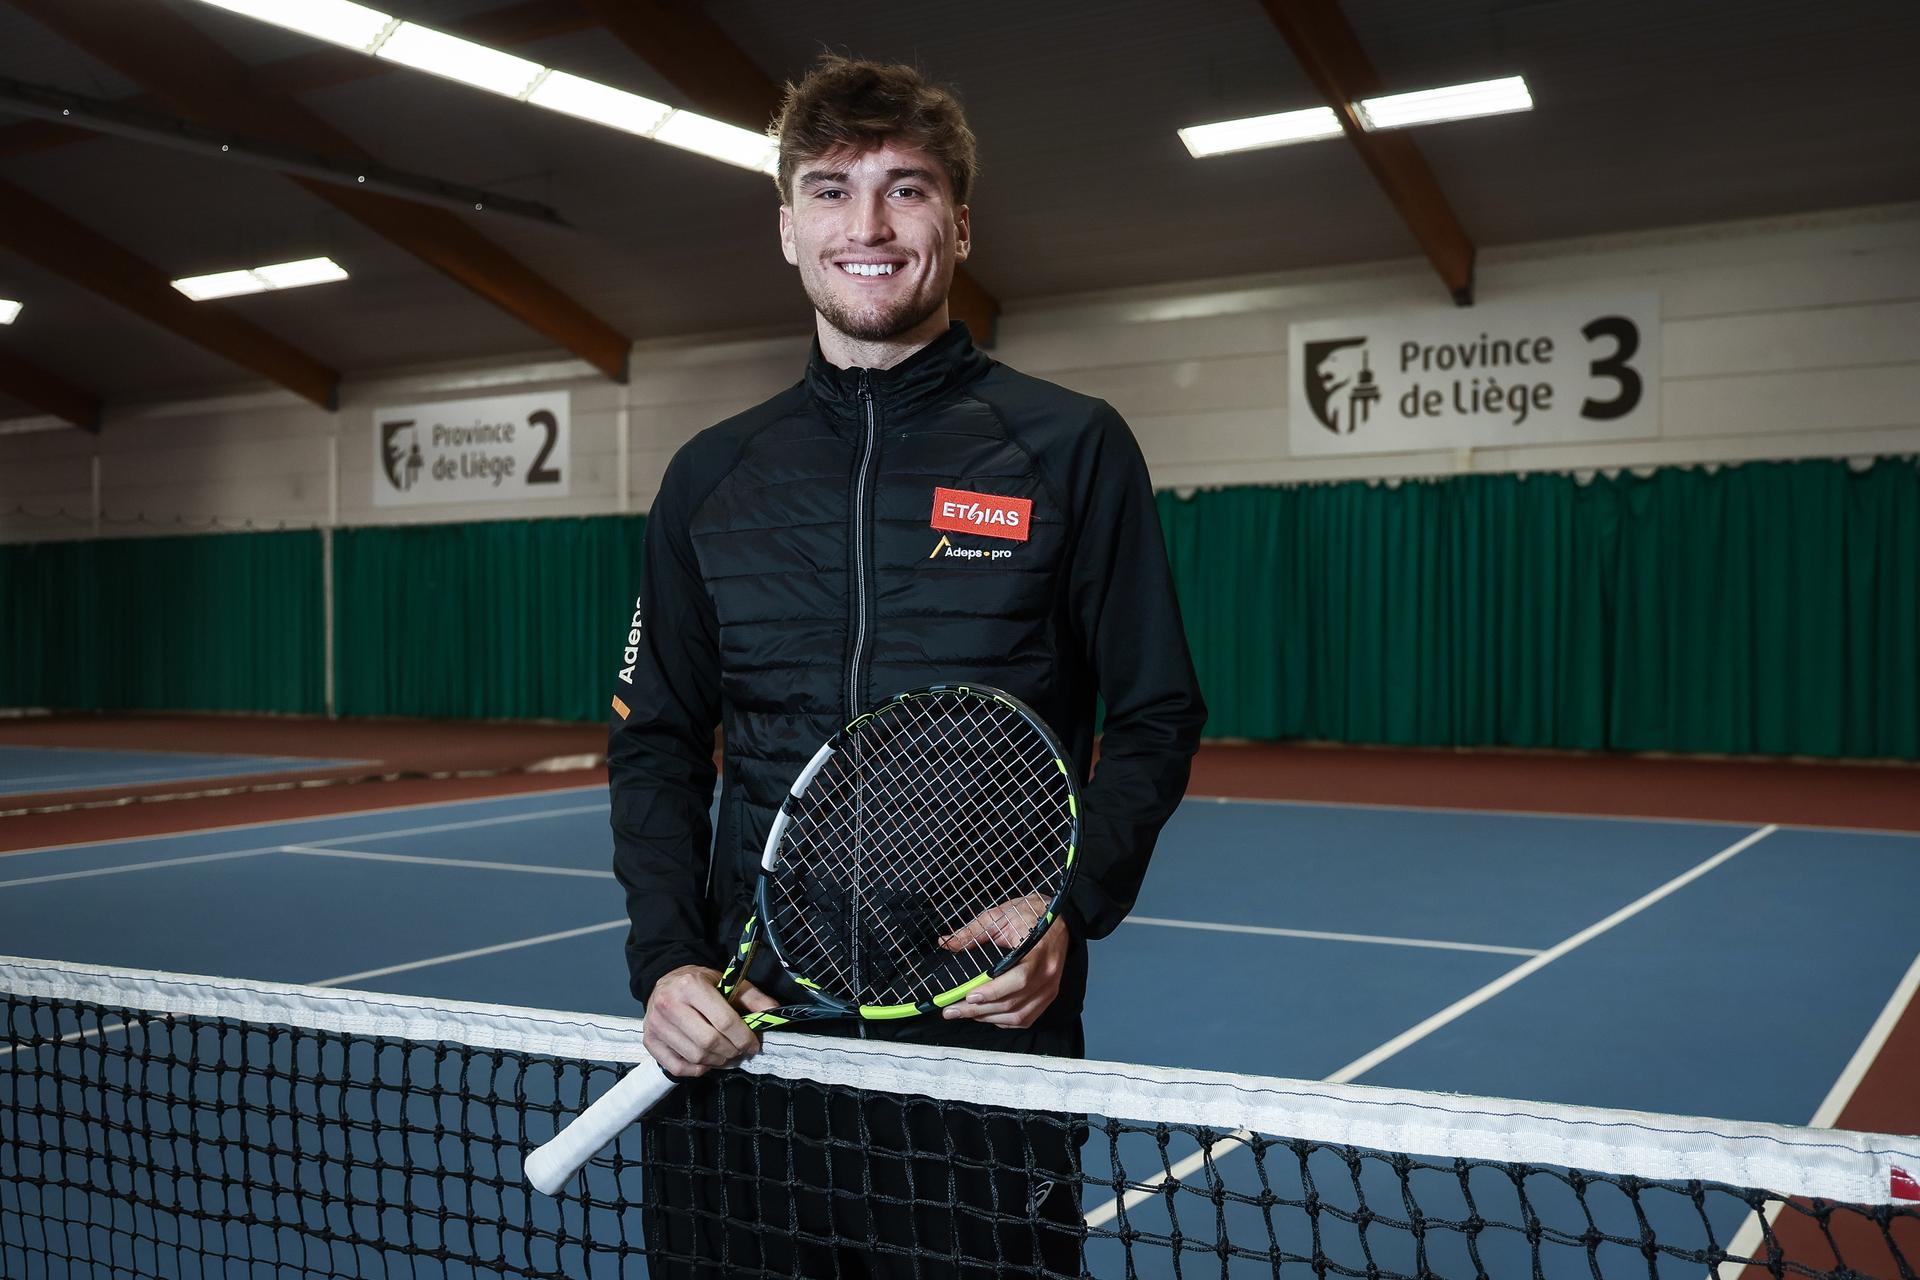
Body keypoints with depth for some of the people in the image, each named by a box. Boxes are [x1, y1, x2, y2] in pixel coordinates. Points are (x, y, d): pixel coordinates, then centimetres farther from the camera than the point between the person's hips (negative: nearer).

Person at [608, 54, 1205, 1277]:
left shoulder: (1072, 446, -1)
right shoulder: (712, 475, 8)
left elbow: (1156, 717, 0)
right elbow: (657, 740, 11)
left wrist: (1074, 911, -16)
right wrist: (667, 956, -4)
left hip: (986, 1025, -2)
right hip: (741, 1032, 3)